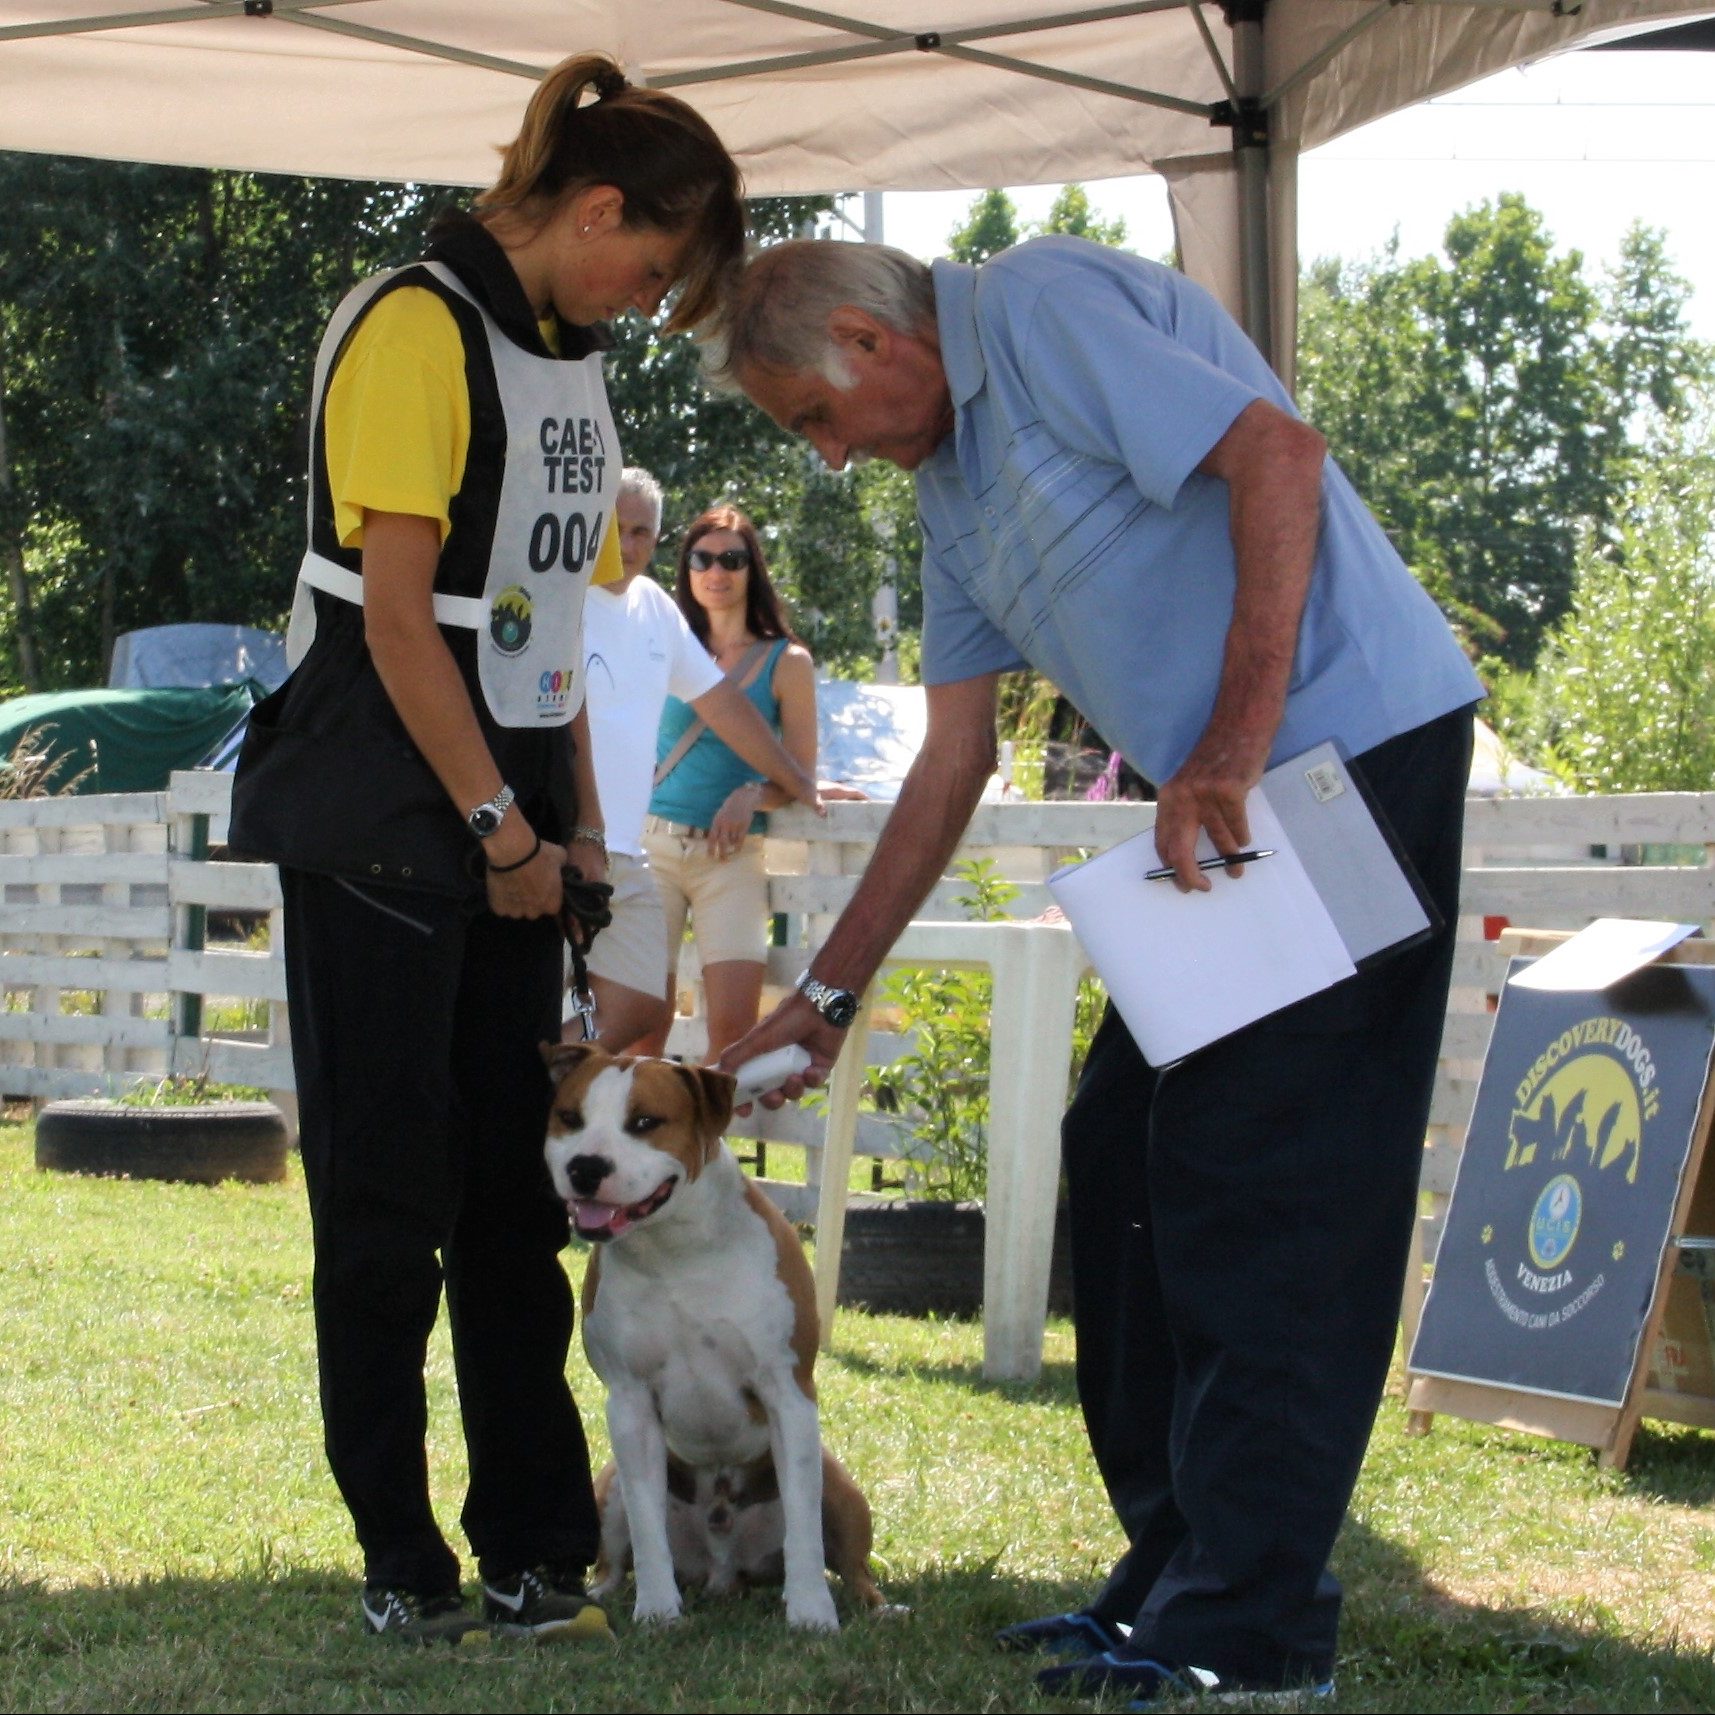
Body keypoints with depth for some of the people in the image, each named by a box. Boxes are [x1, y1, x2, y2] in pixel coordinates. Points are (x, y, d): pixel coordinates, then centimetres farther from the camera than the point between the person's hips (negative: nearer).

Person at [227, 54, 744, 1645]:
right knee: (385, 1195, -1)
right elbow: (397, 609, -17)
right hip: (384, 820, -8)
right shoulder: (416, 330, -13)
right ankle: (400, 1559, 6)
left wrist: (579, 823, 12)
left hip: (509, 818, 8)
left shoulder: (564, 360, 14)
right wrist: (497, 822, -14)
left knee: (515, 1191, 6)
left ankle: (531, 1544, 9)